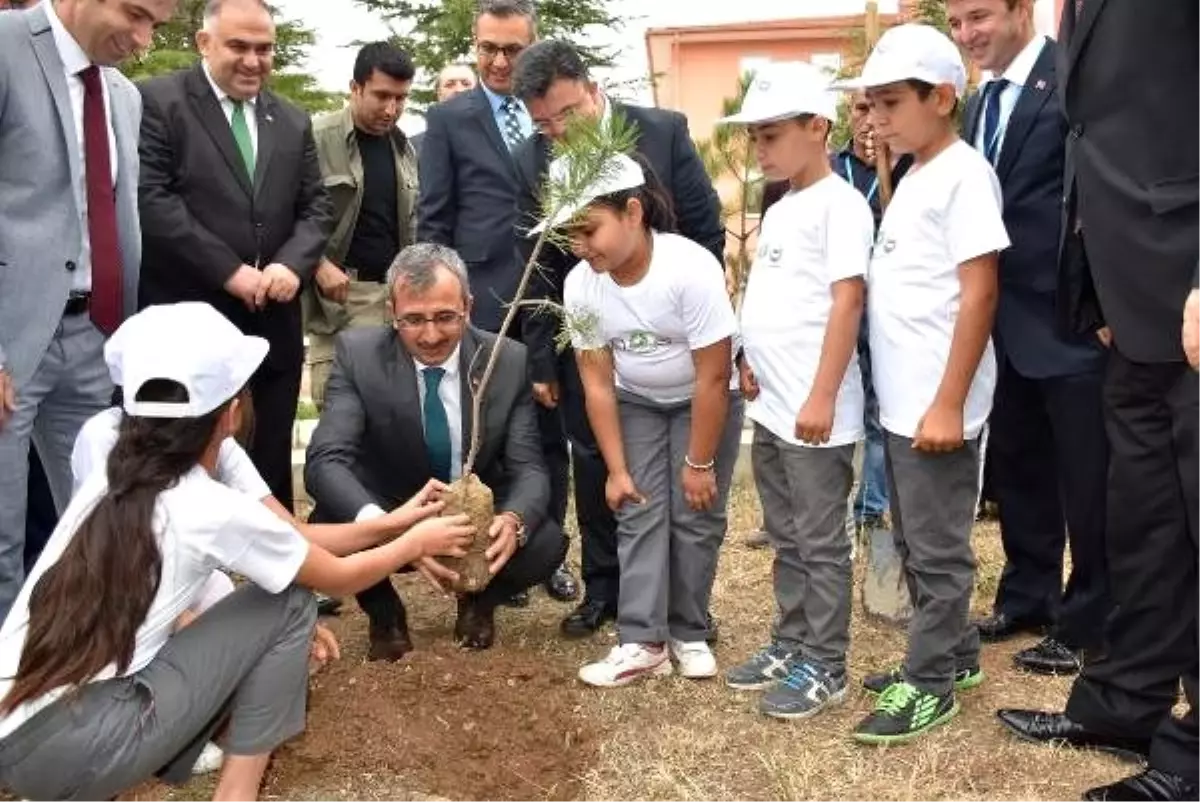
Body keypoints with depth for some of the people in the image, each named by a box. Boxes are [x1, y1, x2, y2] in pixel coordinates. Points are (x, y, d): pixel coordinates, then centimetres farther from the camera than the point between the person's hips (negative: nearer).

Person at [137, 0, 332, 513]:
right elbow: (151, 200, -12)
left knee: (270, 468, 11)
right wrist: (231, 272, -15)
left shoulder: (293, 122, 16)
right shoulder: (157, 102, -3)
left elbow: (315, 207, 12)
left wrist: (292, 264, -8)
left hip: (273, 324, 5)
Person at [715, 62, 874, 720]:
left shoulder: (839, 204, -11)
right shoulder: (779, 212, 16)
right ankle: (791, 645, 30)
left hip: (814, 411, -9)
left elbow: (847, 301, -18)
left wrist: (822, 396, -21)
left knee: (821, 543, 2)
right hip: (770, 407, 9)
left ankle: (824, 666, 13)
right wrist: (748, 358, 8)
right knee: (787, 538, 18)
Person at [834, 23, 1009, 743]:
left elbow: (979, 293, -17)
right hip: (901, 399, 9)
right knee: (914, 542, 17)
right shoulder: (912, 180, 15)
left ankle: (929, 683, 13)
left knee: (938, 548, 2)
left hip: (938, 404, -9)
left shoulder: (963, 174, -12)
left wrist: (948, 404, -20)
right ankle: (953, 656, 31)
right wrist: (908, 397, 13)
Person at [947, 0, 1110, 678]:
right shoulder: (980, 104, 14)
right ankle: (1028, 596, 32)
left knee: (1087, 481, 3)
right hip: (1007, 321, 8)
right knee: (1018, 469, 17)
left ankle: (1088, 624, 17)